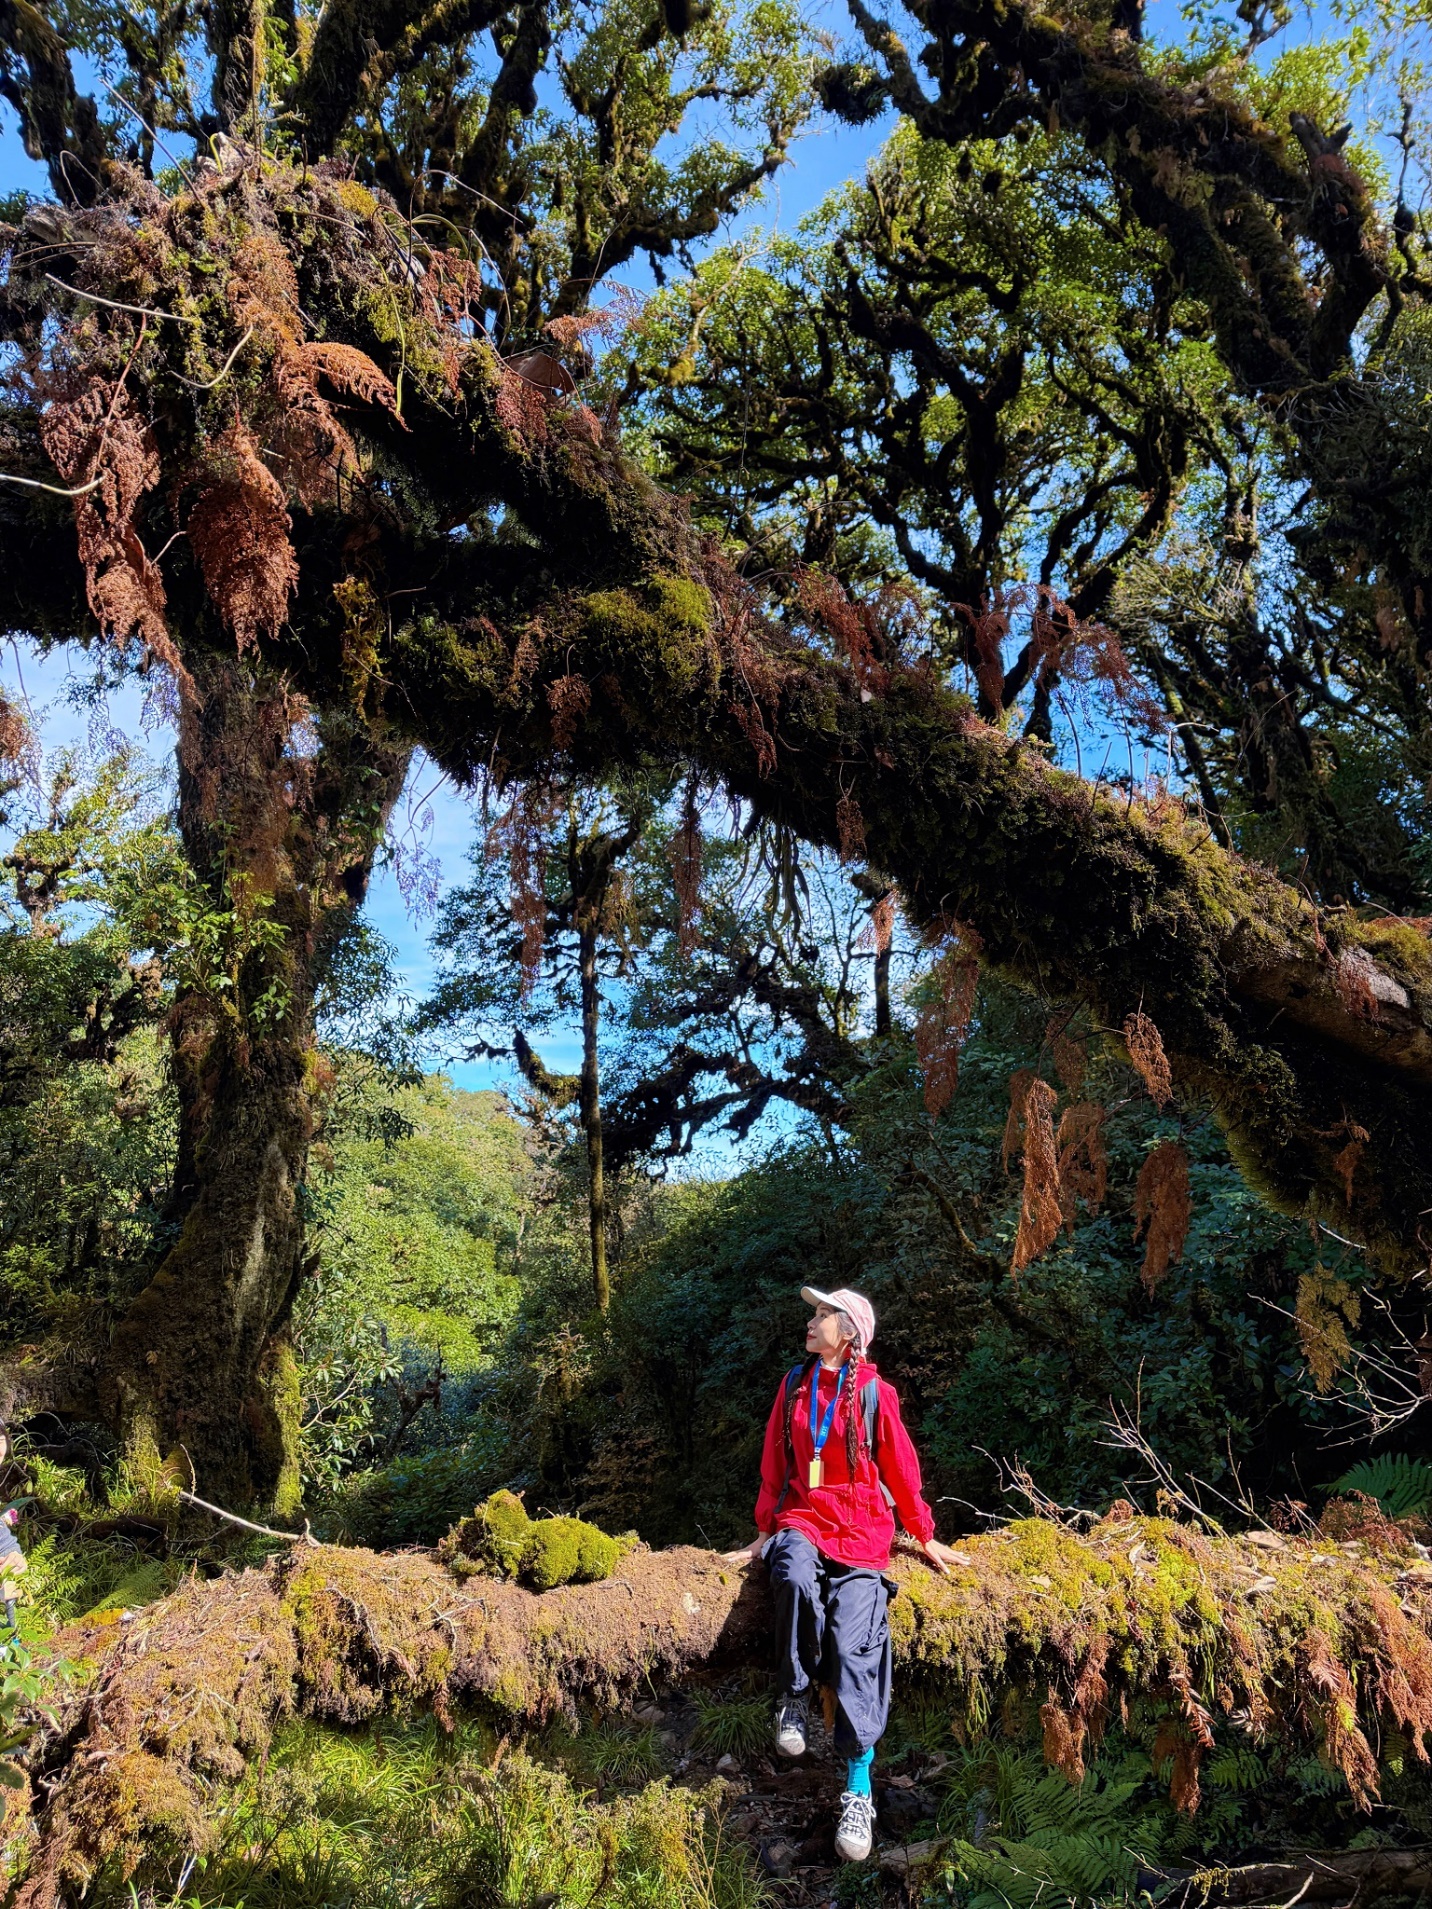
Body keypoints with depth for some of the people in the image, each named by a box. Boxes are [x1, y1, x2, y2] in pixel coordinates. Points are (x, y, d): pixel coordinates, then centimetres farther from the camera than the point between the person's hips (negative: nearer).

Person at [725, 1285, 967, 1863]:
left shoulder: (873, 1392, -3)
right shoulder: (794, 1385, 6)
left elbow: (900, 1467, 4)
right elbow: (775, 1465, 11)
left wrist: (925, 1537, 10)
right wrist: (764, 1534, 11)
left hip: (861, 1525, -2)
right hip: (801, 1517, 2)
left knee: (853, 1640, -19)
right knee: (796, 1580, -32)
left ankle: (859, 1785, -11)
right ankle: (795, 1695, -10)